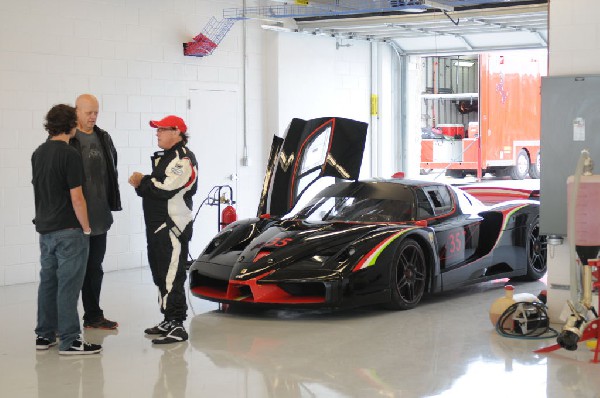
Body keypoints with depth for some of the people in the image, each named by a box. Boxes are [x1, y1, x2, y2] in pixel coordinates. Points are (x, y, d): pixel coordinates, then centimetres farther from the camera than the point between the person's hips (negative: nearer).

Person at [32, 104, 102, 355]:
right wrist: (86, 228, -8)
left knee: (48, 281, 14)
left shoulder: (38, 154, 9)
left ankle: (44, 335, 20)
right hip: (69, 230, -8)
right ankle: (69, 340, -2)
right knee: (68, 285, -5)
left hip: (45, 228, 8)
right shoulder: (69, 155, -15)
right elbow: (76, 197, -17)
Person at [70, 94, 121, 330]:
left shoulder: (104, 138, 12)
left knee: (95, 268, 14)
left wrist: (112, 203, 13)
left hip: (99, 217, 6)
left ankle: (93, 316, 24)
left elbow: (111, 173, 18)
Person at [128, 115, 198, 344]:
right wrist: (141, 184, 1)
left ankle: (177, 327, -9)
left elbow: (165, 189, -20)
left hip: (173, 227, -10)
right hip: (156, 226, 10)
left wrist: (142, 182, -6)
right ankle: (168, 321, 25)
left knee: (172, 277, -11)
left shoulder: (183, 159, -11)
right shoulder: (163, 157, 21)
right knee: (160, 275, 15)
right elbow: (154, 189, 21)